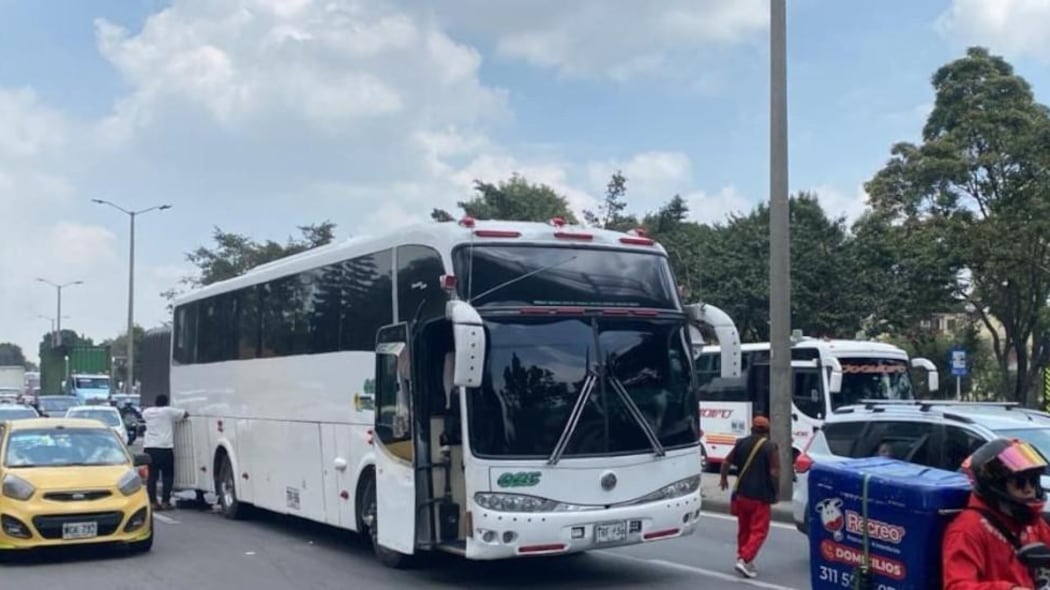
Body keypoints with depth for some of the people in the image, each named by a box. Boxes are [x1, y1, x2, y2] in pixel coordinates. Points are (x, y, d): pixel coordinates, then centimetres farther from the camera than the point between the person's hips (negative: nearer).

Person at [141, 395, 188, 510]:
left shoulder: (147, 412, 13)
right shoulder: (168, 411, 1)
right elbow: (185, 414, 5)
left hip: (149, 447, 4)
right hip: (165, 448, -4)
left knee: (151, 476, 5)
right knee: (168, 476, 4)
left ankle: (153, 502, 1)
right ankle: (165, 502, 0)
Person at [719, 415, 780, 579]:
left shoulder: (741, 443, 6)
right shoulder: (770, 447, -9)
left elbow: (726, 462, 11)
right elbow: (775, 472, -15)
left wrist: (724, 479, 27)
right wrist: (774, 491, 0)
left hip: (741, 494, 5)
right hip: (761, 496, -5)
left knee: (744, 528, 18)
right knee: (759, 530, -2)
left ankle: (742, 557, 23)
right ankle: (745, 560, -15)